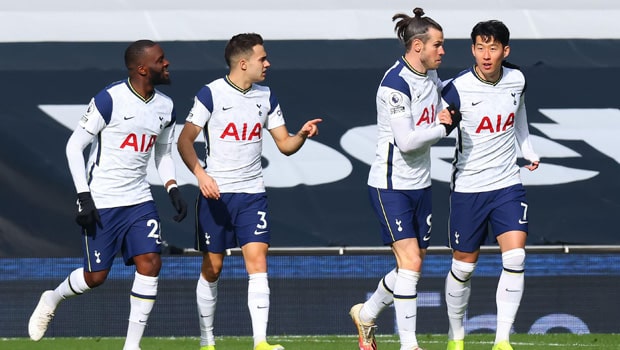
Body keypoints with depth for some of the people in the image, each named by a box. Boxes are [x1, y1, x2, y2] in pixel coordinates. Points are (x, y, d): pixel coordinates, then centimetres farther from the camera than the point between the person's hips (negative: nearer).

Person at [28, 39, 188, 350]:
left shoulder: (165, 107, 4)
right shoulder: (109, 100, -16)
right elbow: (74, 146, -11)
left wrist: (172, 188, 2)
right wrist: (84, 197, -16)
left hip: (138, 201, 5)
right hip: (101, 203, -5)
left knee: (150, 264, -10)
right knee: (96, 276, 0)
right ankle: (52, 300, 33)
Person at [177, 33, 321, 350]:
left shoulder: (266, 97, 7)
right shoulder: (211, 94, -7)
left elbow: (284, 144, 12)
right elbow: (185, 139, -8)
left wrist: (302, 135, -10)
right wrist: (201, 174, -22)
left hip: (252, 193, 3)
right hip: (216, 193, -3)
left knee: (258, 262, -11)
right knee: (212, 268, 5)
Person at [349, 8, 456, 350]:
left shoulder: (432, 77, 6)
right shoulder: (394, 84, -20)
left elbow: (439, 120, 27)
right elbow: (406, 141, -25)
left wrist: (446, 118, 7)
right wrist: (442, 127, -13)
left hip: (420, 184, 8)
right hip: (390, 186, -8)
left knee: (412, 265, 13)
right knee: (410, 261, -14)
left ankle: (365, 314, 35)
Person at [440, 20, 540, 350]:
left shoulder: (516, 80, -1)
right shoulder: (458, 89, -16)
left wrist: (528, 150, 30)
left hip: (508, 185, 3)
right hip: (467, 188, -3)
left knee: (515, 258, -13)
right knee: (463, 265, 6)